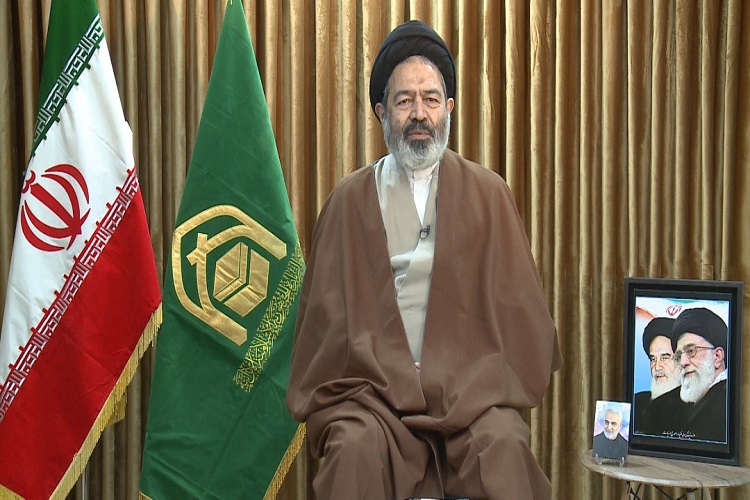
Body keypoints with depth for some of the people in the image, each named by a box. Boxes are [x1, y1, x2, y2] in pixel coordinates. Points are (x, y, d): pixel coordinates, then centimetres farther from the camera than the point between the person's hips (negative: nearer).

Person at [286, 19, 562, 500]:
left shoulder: (488, 193, 9)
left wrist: (512, 391, -1)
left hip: (471, 385, 0)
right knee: (357, 447, -28)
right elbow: (326, 310, 10)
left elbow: (515, 300, 9)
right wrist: (331, 401, -1)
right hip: (373, 387, 0)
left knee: (504, 446, -28)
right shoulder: (350, 200, 9)